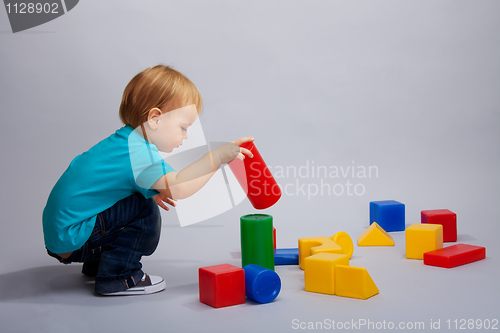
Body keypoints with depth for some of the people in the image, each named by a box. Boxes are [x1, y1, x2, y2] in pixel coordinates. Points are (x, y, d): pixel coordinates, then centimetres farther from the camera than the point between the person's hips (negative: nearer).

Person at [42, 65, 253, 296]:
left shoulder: (125, 140, 10)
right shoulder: (137, 152, -22)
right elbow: (177, 188, -32)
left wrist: (152, 191, 12)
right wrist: (217, 157, -30)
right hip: (71, 240, -10)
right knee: (145, 211, -17)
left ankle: (95, 265, 26)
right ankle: (117, 277, -7)